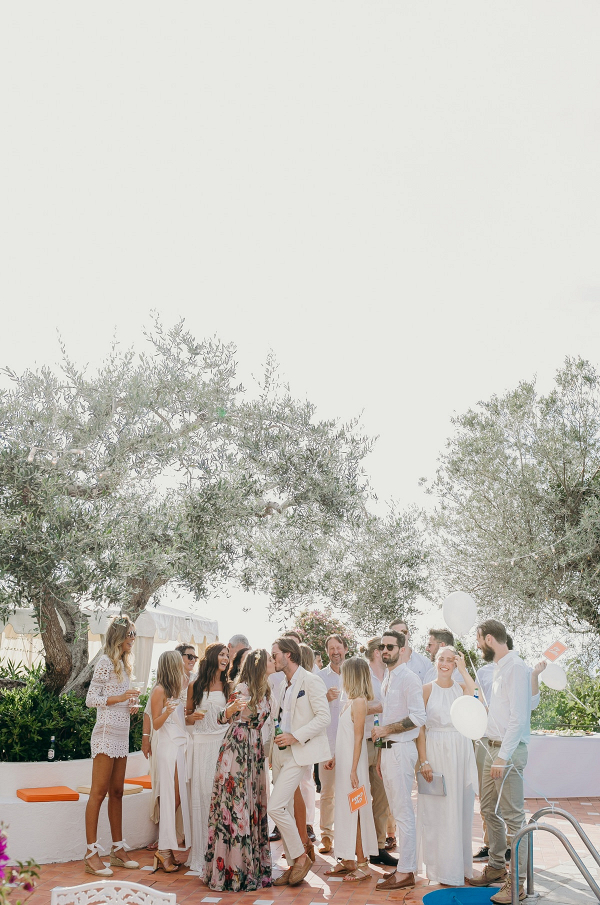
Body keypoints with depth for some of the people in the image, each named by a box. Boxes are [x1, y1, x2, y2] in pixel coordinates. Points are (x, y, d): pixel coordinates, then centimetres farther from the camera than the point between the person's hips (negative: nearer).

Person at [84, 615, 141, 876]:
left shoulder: (123, 663, 17)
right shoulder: (106, 662, -8)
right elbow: (91, 698, -12)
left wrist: (130, 705, 6)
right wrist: (119, 698, -20)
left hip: (122, 735, 8)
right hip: (106, 734, -8)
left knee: (117, 792, 11)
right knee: (99, 793, -5)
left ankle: (118, 849, 16)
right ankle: (91, 854, -2)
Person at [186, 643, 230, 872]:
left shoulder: (228, 686, 8)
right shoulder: (195, 686, 9)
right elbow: (188, 714, 15)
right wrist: (192, 717, -5)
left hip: (223, 742, 0)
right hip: (202, 743, 0)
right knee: (201, 794, 0)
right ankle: (201, 852, 9)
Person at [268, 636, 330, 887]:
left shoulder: (311, 681, -10)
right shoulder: (284, 685, 16)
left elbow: (323, 717, -16)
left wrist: (295, 737, -20)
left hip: (298, 753, -8)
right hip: (281, 752, 8)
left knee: (276, 807, -15)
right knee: (283, 810, 8)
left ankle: (300, 856, 1)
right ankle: (292, 866, 18)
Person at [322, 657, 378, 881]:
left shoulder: (358, 701, -15)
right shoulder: (351, 701, 12)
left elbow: (358, 737, -17)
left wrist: (353, 770, -19)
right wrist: (335, 759, 17)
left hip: (353, 763, -9)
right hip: (344, 762, 9)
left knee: (354, 811, -5)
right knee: (345, 810, 12)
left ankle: (362, 864, 1)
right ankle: (347, 860, 19)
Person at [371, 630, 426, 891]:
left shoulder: (409, 678, -12)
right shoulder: (387, 679, 16)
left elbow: (418, 718, -20)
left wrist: (385, 729, -17)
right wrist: (381, 755, 18)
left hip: (400, 750, -9)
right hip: (387, 749, 9)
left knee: (403, 812, -5)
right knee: (397, 811, 14)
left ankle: (405, 872, 1)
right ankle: (405, 864, 22)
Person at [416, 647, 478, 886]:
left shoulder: (461, 688, 8)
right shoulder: (427, 689, -1)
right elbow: (420, 727, -5)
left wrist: (463, 670, -13)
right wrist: (423, 760, -12)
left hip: (461, 752, 3)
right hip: (435, 752, -3)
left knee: (461, 808, 9)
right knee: (436, 810, 2)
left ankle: (460, 864, 23)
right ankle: (440, 868, 13)